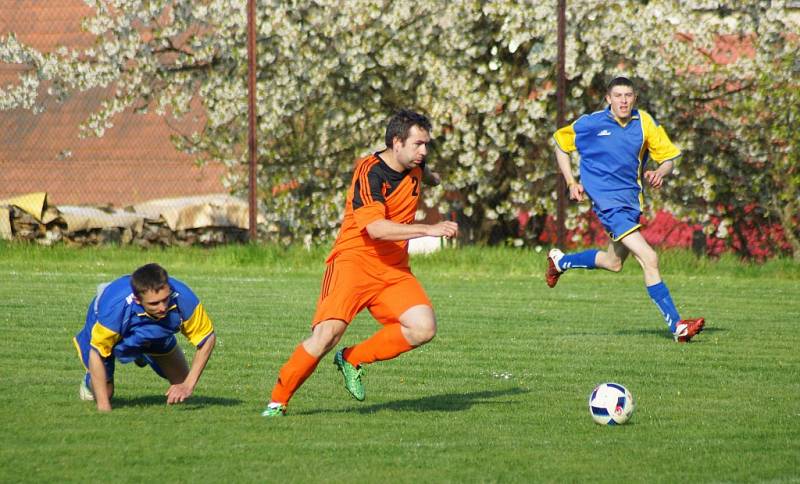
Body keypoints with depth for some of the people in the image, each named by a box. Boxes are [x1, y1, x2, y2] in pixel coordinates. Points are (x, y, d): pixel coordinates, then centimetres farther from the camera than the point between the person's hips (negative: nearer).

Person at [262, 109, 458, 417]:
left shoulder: (414, 167, 5)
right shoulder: (370, 172, -18)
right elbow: (376, 228, -31)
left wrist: (432, 178, 55)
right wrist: (430, 229, -33)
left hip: (393, 269, 7)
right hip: (354, 261, -7)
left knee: (424, 328, -15)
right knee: (327, 334, -23)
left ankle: (352, 359, 3)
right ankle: (278, 400, -6)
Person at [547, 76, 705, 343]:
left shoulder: (645, 122, 0)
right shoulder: (590, 124, -7)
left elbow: (668, 158, 5)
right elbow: (561, 144, 10)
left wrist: (659, 173, -18)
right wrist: (571, 183, 1)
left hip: (631, 199, 6)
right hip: (607, 199, -6)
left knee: (614, 263, 24)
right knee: (649, 259, -19)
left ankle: (560, 261, 48)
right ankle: (677, 326, -20)